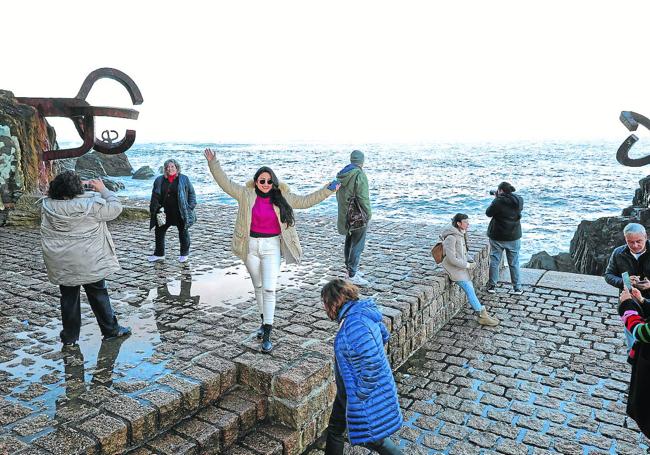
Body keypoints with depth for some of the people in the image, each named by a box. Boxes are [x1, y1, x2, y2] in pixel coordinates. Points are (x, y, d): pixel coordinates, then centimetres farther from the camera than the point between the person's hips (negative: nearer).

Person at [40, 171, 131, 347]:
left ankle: (69, 336, 26)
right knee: (98, 295, 11)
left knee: (68, 298, 15)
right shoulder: (91, 205, -20)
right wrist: (103, 190, 0)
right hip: (89, 264, -3)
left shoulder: (47, 206, -7)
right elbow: (115, 208, -9)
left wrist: (80, 187, 7)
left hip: (62, 265, 4)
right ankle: (111, 329, 24)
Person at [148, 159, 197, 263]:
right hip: (165, 212, 3)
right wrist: (153, 209, 4)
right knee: (159, 231, 7)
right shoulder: (159, 180, 5)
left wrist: (190, 207, -6)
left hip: (180, 212, -3)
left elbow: (191, 193, 2)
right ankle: (159, 254, 22)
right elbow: (155, 196, 10)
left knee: (183, 231, 7)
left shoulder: (184, 179, -2)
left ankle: (184, 254, 24)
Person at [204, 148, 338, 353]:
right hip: (251, 246, 2)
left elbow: (305, 201, 5)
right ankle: (264, 320, 37)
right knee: (258, 286, 16)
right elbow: (225, 182, 0)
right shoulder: (246, 195, -1)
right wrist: (213, 163, -7)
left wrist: (327, 190, 1)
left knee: (269, 289, -9)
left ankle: (267, 334, -4)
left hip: (272, 247, -2)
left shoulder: (282, 198, -1)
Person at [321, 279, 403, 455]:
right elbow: (384, 335, 12)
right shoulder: (360, 312, -3)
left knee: (371, 438, 11)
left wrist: (361, 395, -23)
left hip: (368, 393, -10)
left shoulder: (355, 326, -33)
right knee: (335, 427, 23)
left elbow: (373, 365, -35)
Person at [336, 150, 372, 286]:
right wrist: (368, 214, -10)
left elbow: (338, 196, 17)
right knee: (358, 245, -4)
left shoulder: (341, 175, 9)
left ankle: (349, 268, 32)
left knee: (349, 242, 19)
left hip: (344, 216, 9)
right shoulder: (359, 175, -17)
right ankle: (352, 275, -3)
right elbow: (363, 197, -20)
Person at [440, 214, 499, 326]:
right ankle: (482, 316, -7)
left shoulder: (461, 235, 11)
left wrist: (470, 262, 5)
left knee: (470, 290, 0)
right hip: (454, 268, -8)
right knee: (470, 290, -12)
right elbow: (452, 259, -21)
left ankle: (483, 314, 1)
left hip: (461, 267, 9)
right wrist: (467, 265, -13)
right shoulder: (451, 238, -18)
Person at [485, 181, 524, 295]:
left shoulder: (498, 202, -18)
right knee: (514, 263, 12)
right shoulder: (519, 200, -3)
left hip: (497, 237, -3)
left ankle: (492, 286, 15)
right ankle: (517, 288, 17)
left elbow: (488, 213, -5)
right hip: (514, 237, 3)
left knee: (494, 261, 9)